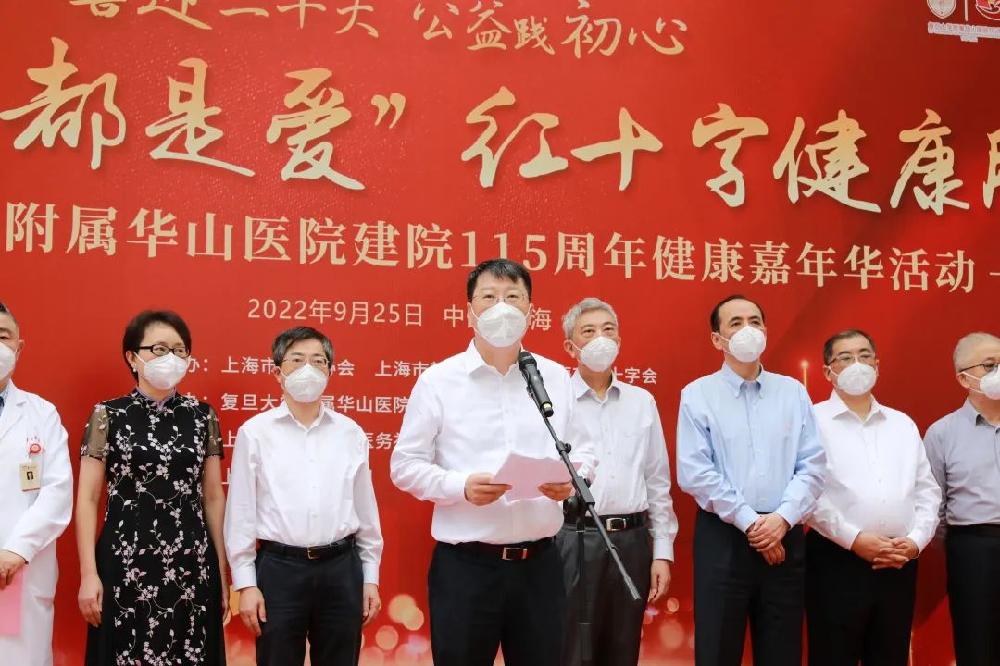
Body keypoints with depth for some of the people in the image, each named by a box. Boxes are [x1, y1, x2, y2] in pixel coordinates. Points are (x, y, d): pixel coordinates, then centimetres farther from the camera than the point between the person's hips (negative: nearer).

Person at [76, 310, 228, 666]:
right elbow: (87, 499, 0)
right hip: (126, 562, -2)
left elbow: (213, 497, 10)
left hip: (191, 564, 2)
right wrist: (88, 574, -6)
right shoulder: (108, 415, 0)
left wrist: (223, 570, 8)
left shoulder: (202, 416, 7)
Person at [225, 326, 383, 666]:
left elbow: (366, 510, 11)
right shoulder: (255, 432, 0)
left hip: (341, 567, 2)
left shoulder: (351, 433, 7)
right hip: (279, 567, -2)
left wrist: (370, 577, 9)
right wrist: (245, 583, -3)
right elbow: (241, 513, 0)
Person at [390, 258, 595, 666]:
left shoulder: (557, 378, 8)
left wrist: (571, 479, -10)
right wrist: (462, 487, -18)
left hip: (539, 562, 3)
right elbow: (405, 465, -2)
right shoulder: (438, 380, -2)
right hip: (465, 565, -3)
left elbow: (583, 451, 13)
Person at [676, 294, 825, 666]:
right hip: (723, 538, -3)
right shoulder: (698, 395, 0)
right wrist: (749, 522, -12)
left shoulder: (793, 392, 9)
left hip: (785, 537, 3)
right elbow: (694, 473, -8)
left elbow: (812, 466, 3)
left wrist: (783, 518, -12)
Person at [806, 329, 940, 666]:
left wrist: (916, 539, -2)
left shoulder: (903, 424, 17)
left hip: (898, 565, 5)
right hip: (837, 561, -5)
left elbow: (928, 490, 14)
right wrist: (854, 539, -15)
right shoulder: (814, 421, -1)